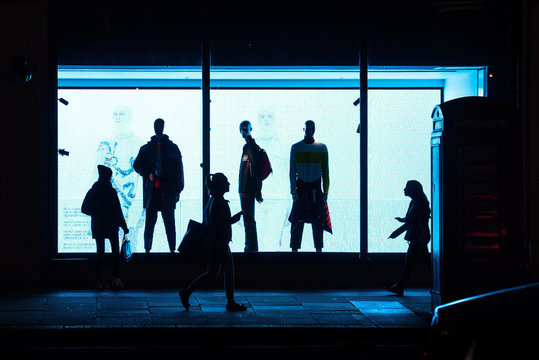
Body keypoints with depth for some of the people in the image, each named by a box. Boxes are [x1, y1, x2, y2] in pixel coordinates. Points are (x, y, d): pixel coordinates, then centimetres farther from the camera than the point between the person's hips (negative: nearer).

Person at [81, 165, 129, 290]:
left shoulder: (92, 191, -1)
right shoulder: (111, 192, -13)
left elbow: (84, 209, 5)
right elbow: (117, 211, -13)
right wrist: (124, 226, -7)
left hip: (97, 226, 4)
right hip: (111, 226, -4)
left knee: (100, 252, 9)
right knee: (115, 251, 7)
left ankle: (99, 280, 7)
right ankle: (115, 278, -1)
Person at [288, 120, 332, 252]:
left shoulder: (322, 148, 4)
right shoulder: (295, 148, 4)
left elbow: (325, 171, 6)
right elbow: (292, 171, 3)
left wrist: (325, 191, 0)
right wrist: (293, 190, -6)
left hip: (316, 188, 0)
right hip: (301, 188, 0)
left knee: (318, 221, 0)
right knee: (297, 221, -2)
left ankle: (319, 249, 6)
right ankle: (294, 248, 4)